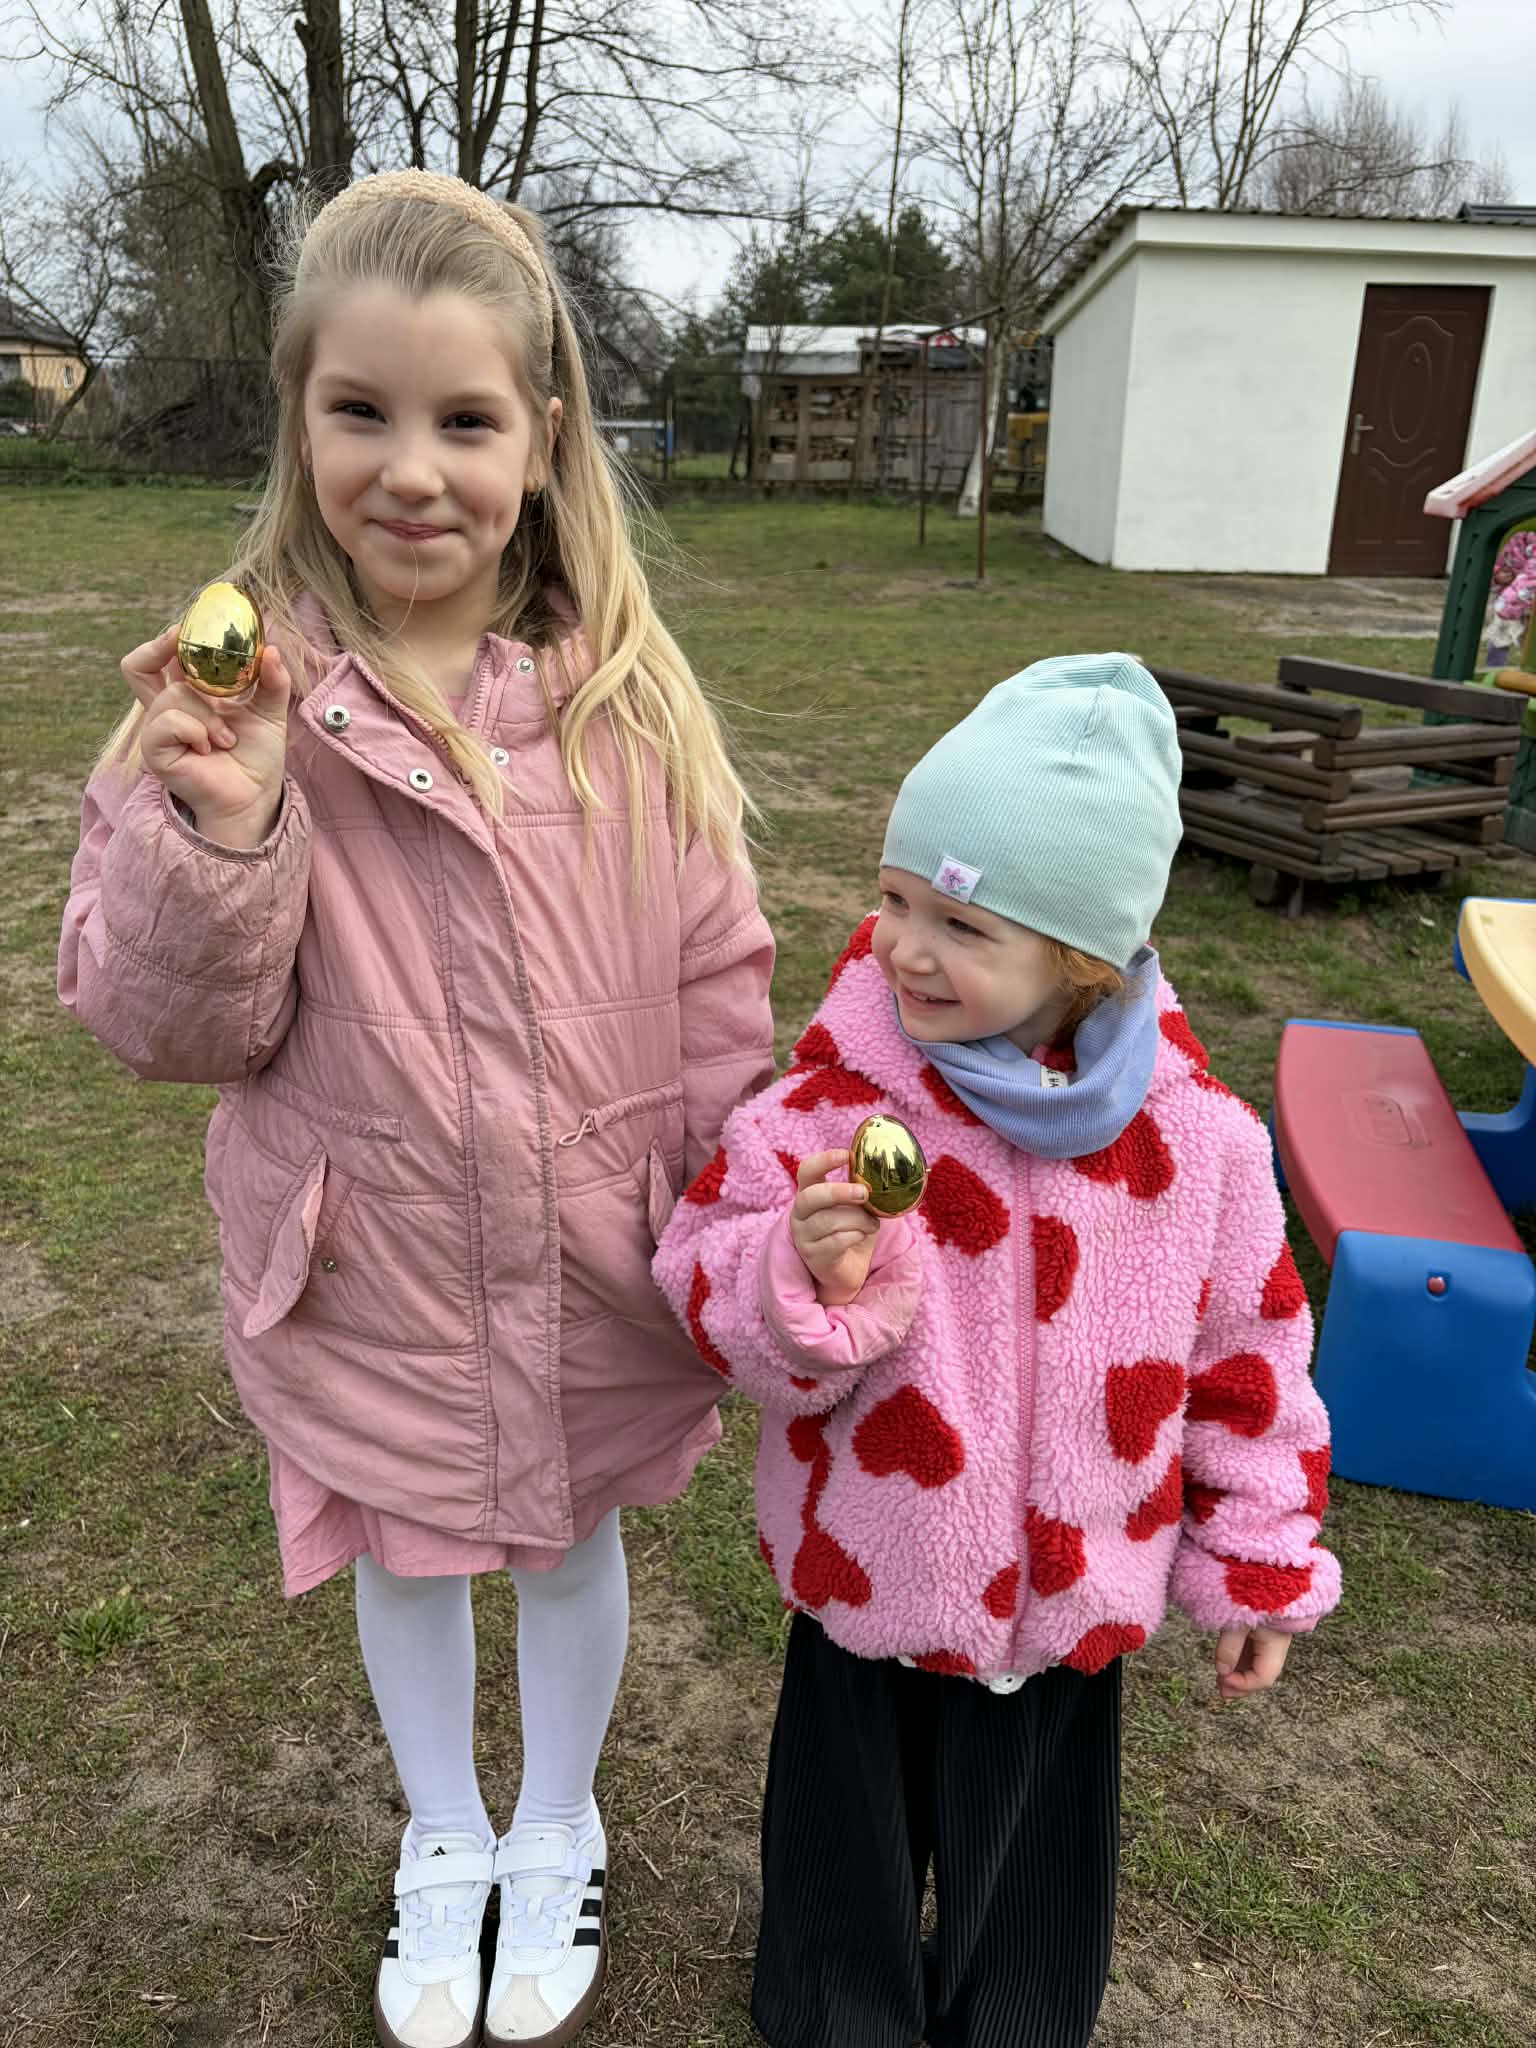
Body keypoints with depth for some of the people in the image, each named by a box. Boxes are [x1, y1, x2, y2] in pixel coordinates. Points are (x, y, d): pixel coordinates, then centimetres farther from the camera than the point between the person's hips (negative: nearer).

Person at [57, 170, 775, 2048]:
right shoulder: (244, 696, -14)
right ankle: (443, 1839, 55)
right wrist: (217, 832, -30)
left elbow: (718, 986, -4)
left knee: (571, 1535, 22)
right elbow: (165, 1025, -12)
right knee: (402, 1549, 23)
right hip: (369, 1272, 0)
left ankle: (557, 1836, 54)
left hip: (590, 1265, 1)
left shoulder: (625, 694, -11)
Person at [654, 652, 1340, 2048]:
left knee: (1032, 1895, 27)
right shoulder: (832, 1105, -21)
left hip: (1073, 1609, 1)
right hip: (867, 1590, -1)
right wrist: (808, 1276, -37)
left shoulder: (1194, 1134, -15)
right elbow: (709, 1296, -15)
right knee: (847, 1879, 24)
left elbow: (1243, 1351, -2)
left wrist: (1257, 1562, 5)